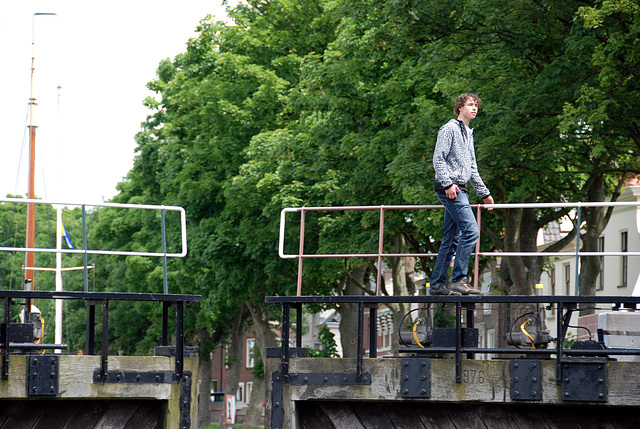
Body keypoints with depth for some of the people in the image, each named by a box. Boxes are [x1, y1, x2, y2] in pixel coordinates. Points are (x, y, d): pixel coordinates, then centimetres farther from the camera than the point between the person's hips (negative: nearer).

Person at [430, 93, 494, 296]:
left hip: (459, 189, 10)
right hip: (450, 189, -10)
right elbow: (438, 158, -13)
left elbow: (472, 168, 28)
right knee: (471, 230, -18)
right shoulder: (450, 129, -5)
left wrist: (484, 193, 26)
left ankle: (437, 283, 9)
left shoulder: (468, 134, 23)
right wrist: (448, 184, -21)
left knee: (452, 239, 7)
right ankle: (459, 280, -19)